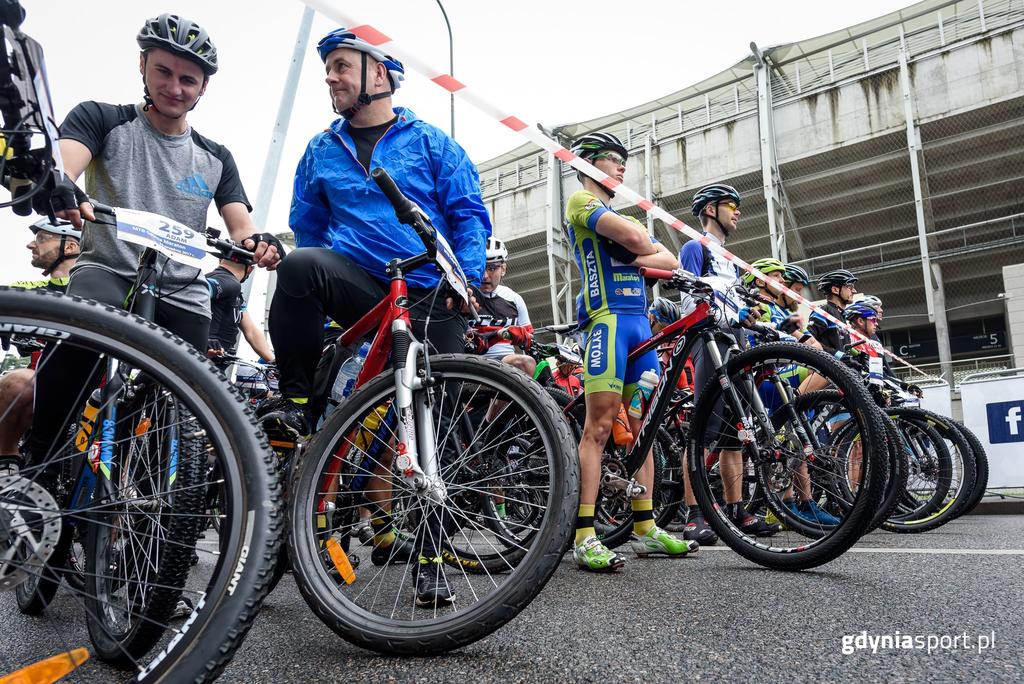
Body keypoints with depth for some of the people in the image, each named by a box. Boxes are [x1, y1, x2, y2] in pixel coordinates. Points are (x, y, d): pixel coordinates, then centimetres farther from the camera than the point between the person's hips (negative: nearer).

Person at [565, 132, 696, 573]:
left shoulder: (622, 213, 29)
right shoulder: (581, 201, 3)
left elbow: (670, 261, 16)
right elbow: (634, 237, -15)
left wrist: (638, 259, -3)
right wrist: (647, 246, 7)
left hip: (640, 320, 8)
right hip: (607, 317, -8)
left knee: (643, 426, 6)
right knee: (599, 426, -13)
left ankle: (645, 528, 11)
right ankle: (584, 537, -13)